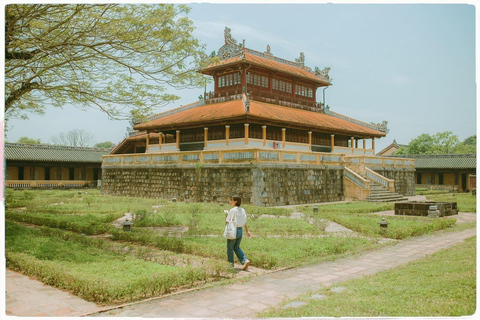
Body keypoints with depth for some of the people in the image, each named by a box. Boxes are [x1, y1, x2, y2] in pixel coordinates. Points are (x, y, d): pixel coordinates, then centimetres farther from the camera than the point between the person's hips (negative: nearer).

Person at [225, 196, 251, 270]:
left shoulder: (232, 210, -15)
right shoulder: (242, 210, 6)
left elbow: (229, 221, -17)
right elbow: (245, 222, 8)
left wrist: (226, 219, 4)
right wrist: (247, 231, 12)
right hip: (240, 230, 7)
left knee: (230, 248, 9)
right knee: (236, 248, 18)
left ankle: (231, 264, 17)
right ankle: (245, 261, 3)